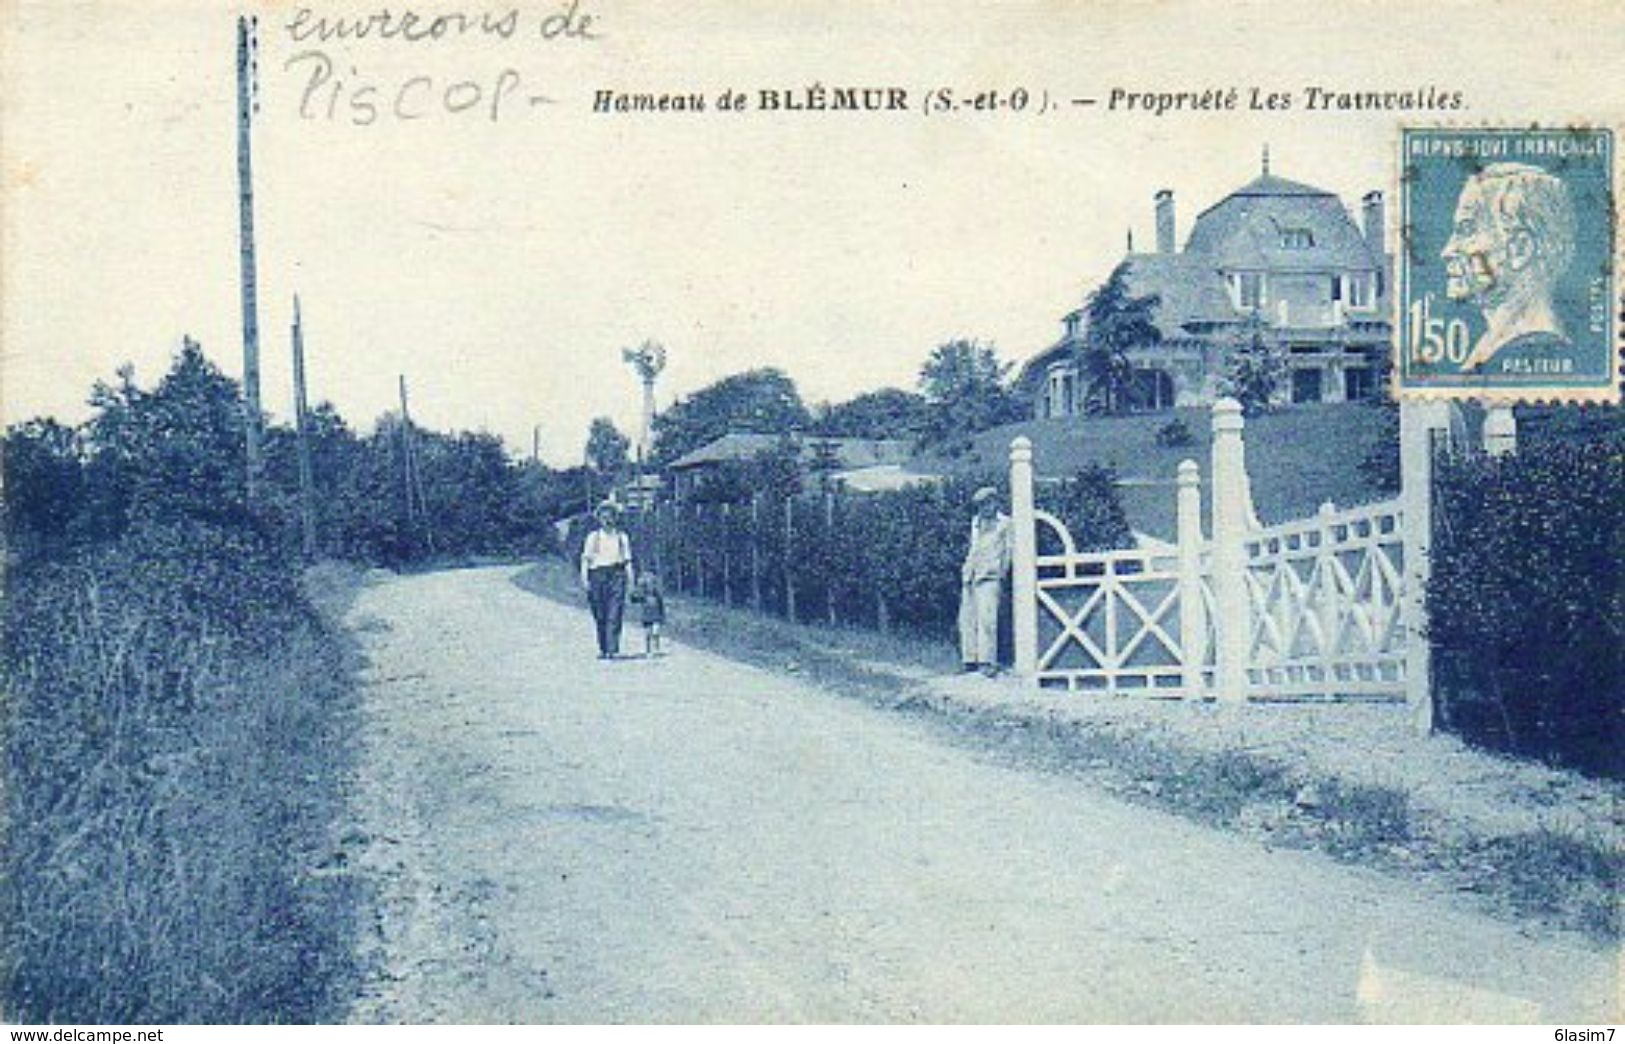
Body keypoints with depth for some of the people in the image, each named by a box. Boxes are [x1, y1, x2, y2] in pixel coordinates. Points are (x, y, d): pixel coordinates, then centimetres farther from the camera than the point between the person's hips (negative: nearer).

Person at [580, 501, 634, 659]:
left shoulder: (622, 537, 13)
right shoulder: (593, 537, 11)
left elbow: (628, 561, 12)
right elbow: (585, 558, 6)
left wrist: (630, 580, 4)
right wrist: (584, 578, -6)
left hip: (616, 575, 0)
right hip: (597, 575, 0)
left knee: (614, 616, -11)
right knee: (600, 616, 2)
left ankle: (612, 650, -15)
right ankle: (602, 650, 12)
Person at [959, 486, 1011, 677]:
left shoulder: (1004, 523, 5)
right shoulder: (976, 522, 22)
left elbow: (1007, 551, 4)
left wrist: (1001, 575, -2)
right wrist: (967, 571, 15)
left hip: (989, 576, -6)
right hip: (970, 576, 6)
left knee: (986, 619, -15)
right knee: (967, 618, 2)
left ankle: (987, 661, -17)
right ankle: (970, 660, 5)